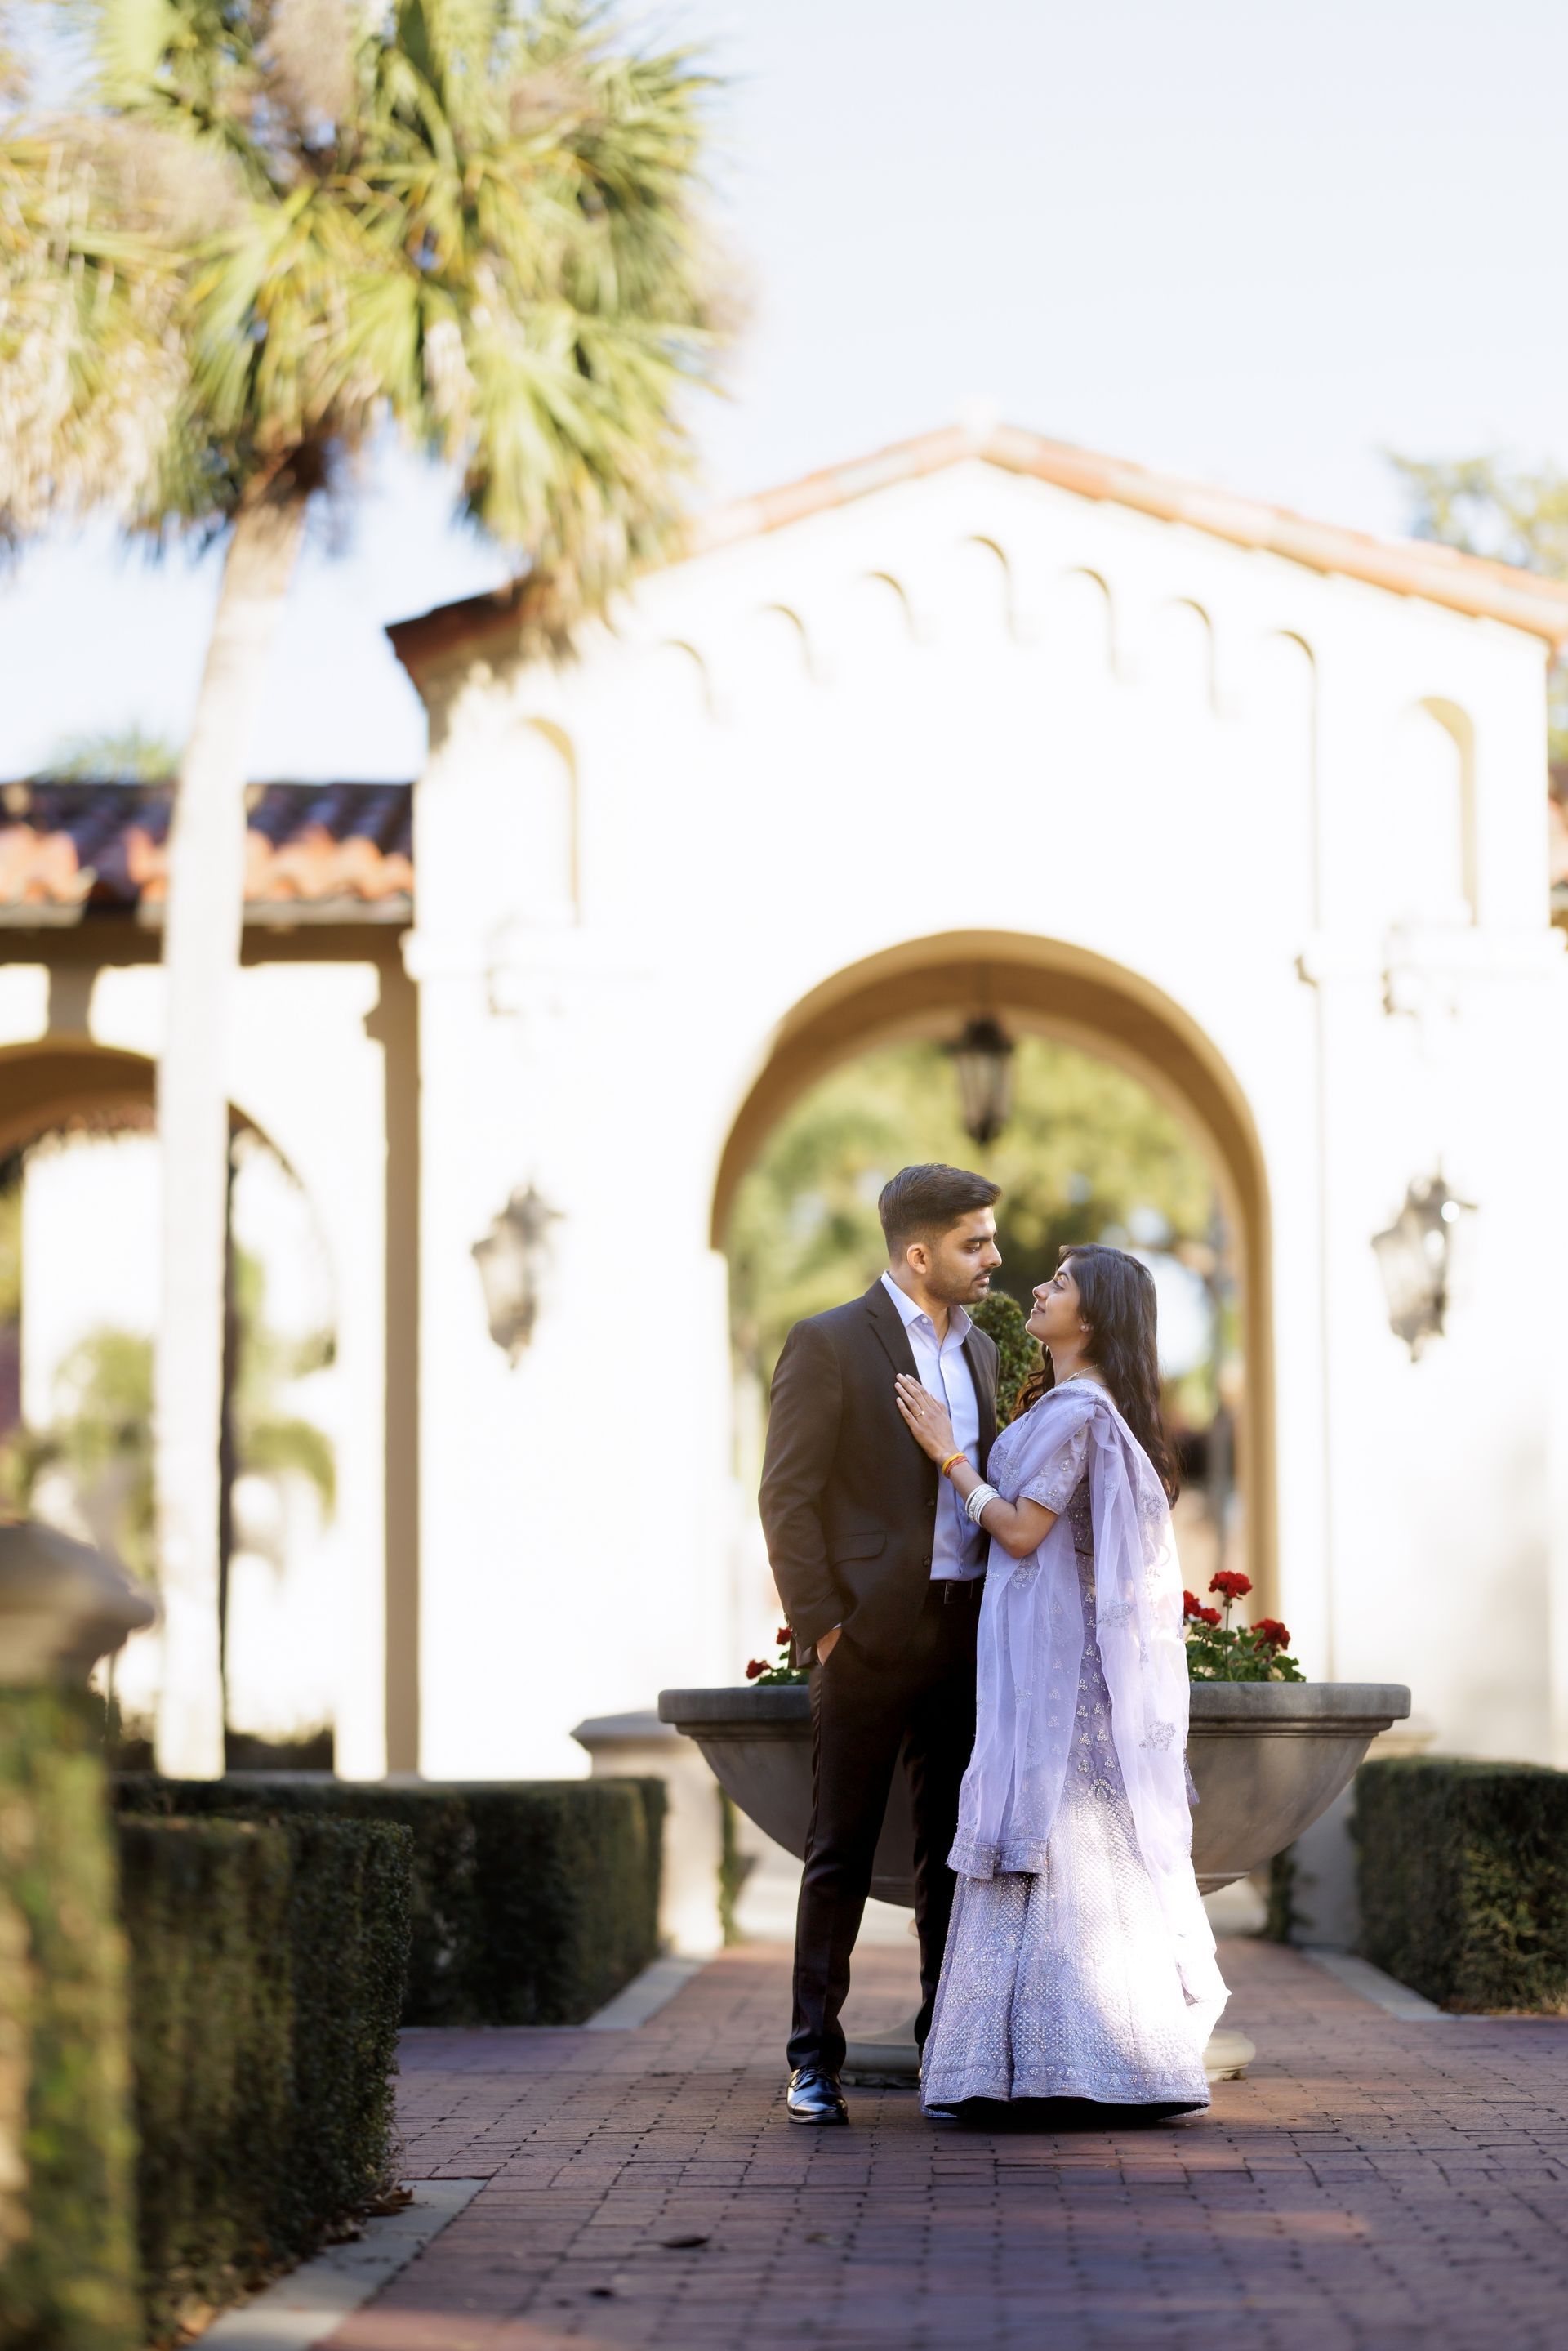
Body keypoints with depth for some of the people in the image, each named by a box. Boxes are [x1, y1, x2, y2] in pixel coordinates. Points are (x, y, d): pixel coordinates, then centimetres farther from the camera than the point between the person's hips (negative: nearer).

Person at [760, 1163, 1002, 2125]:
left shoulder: (981, 1351, 15)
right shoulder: (829, 1345, -5)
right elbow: (789, 1499, -8)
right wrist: (822, 1628, -13)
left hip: (968, 1634, 6)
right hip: (871, 1636, -6)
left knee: (956, 1850, 8)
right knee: (842, 1854, -1)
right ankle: (816, 2060, 3)